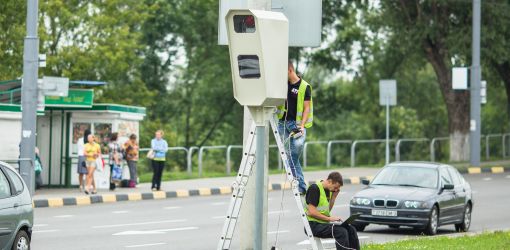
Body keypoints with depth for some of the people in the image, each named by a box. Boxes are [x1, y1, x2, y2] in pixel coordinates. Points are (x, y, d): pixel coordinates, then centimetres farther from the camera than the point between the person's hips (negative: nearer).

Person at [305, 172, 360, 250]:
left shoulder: (329, 190, 13)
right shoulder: (314, 188, -13)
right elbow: (311, 212, -19)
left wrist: (334, 196, 4)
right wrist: (329, 218, -20)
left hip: (324, 223, 9)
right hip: (314, 225, -9)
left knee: (351, 229, -5)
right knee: (341, 231, -27)